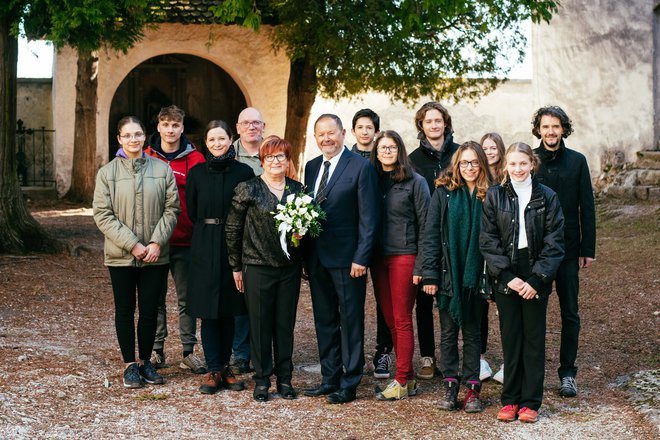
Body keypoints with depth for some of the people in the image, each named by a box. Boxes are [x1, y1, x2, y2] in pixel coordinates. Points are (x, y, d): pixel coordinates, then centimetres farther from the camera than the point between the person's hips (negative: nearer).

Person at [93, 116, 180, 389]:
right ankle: (130, 364, 20)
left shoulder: (162, 169, 1)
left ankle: (145, 361, 23)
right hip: (121, 255, -1)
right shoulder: (107, 173, -2)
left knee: (150, 310, 7)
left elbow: (171, 208, 1)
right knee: (125, 310, 9)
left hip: (155, 255, 1)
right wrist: (132, 245, -14)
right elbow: (102, 215, -6)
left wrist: (157, 242, -11)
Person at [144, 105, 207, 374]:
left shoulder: (194, 159, 0)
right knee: (156, 298, 10)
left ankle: (188, 352, 14)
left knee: (187, 298, 6)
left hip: (185, 241, -1)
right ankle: (156, 351, 20)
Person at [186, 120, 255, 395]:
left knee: (228, 310, 7)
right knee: (208, 312, 0)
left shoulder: (243, 172, 1)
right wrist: (208, 229, 6)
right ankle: (214, 370, 6)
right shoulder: (196, 173, 3)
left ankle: (225, 367, 17)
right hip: (204, 247, 0)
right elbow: (192, 212, 7)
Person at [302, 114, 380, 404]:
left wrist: (361, 258, -15)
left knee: (350, 322, 3)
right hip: (317, 257, 7)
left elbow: (368, 217, -10)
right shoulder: (312, 167, 12)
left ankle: (349, 383, 10)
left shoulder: (361, 167, -8)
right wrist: (306, 254, 4)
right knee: (324, 320, 13)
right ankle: (329, 379, 23)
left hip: (346, 258, -6)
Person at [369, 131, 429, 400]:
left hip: (404, 257, -5)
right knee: (390, 320, 7)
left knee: (402, 320, -2)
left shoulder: (415, 182, -2)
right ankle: (409, 378, 16)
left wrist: (420, 266, -11)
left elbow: (425, 226, -5)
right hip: (378, 258, 5)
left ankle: (402, 382, 4)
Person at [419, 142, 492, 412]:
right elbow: (430, 235, -2)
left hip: (476, 275, 0)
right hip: (448, 275, 0)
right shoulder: (444, 193, -1)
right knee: (448, 332, 8)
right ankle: (449, 385, 16)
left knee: (473, 332, 8)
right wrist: (429, 274, -8)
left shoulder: (489, 196, 1)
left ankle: (472, 387, 15)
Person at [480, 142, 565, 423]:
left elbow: (554, 242, -2)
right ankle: (510, 399, 14)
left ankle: (530, 402, 12)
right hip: (505, 277, 0)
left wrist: (536, 279, -11)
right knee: (510, 337, 5)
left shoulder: (547, 197, 1)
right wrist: (508, 276, -11)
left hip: (536, 277, 0)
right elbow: (488, 240, -2)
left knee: (534, 338, 4)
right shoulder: (494, 196, 2)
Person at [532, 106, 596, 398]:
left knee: (570, 313, 5)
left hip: (568, 249, 0)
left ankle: (567, 373, 14)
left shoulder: (577, 161, 3)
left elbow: (587, 207, 4)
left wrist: (588, 249, 0)